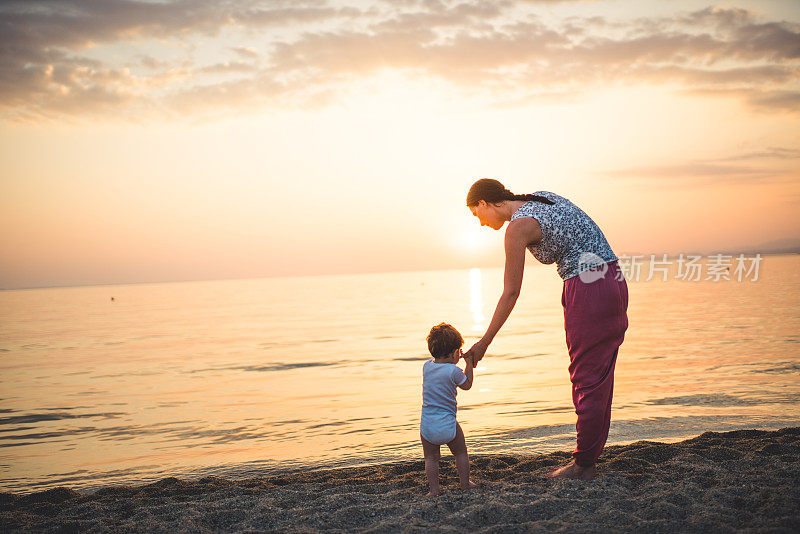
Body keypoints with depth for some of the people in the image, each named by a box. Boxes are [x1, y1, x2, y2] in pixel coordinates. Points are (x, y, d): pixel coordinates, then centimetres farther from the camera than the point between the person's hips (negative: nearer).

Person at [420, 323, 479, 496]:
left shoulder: (427, 366, 2)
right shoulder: (454, 371, -13)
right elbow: (467, 385, 6)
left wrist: (452, 358, 26)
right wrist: (469, 363, 11)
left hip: (427, 426, 3)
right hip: (448, 425, -3)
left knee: (431, 458, 16)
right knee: (461, 453, 20)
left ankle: (434, 489, 13)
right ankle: (465, 483, 29)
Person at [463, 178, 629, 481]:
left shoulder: (518, 227, -11)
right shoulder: (543, 197, 14)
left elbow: (510, 293, -10)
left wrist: (484, 342, -4)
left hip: (587, 288, -9)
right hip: (613, 282, 9)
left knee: (587, 380, -1)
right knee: (598, 379, 12)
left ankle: (583, 465, 9)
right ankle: (588, 461, 20)